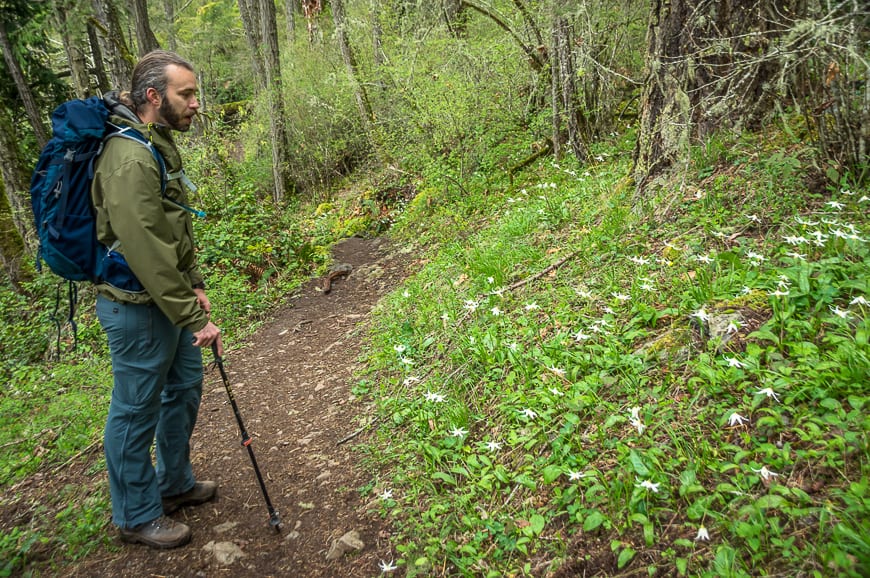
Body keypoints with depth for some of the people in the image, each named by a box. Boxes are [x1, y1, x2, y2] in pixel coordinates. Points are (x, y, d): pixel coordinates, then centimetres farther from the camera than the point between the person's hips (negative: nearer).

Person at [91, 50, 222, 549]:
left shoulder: (159, 145, 10)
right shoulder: (129, 158, -24)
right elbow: (145, 251, -27)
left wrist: (194, 286, 11)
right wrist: (194, 318, -23)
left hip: (168, 299, 10)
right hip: (139, 306, -10)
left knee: (184, 387, 21)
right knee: (136, 410, 5)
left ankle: (175, 484, 40)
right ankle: (137, 516, 24)